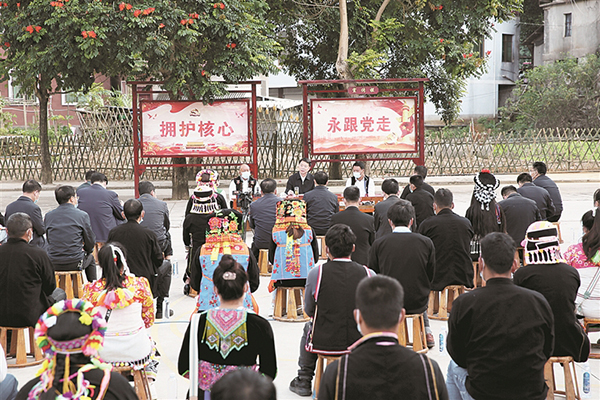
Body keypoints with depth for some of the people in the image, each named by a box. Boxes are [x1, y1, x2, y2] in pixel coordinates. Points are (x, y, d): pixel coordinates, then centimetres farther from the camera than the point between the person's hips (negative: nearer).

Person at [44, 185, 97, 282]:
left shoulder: (48, 216, 2)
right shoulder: (82, 215, -6)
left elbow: (49, 240, 12)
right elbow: (90, 242, 1)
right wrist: (86, 251, 23)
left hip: (53, 265, 2)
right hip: (75, 264, -2)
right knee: (90, 258, 31)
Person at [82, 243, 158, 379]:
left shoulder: (91, 290, -11)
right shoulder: (140, 285, -12)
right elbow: (149, 321, 1)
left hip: (103, 354, 0)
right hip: (137, 352, 0)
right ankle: (149, 374, 30)